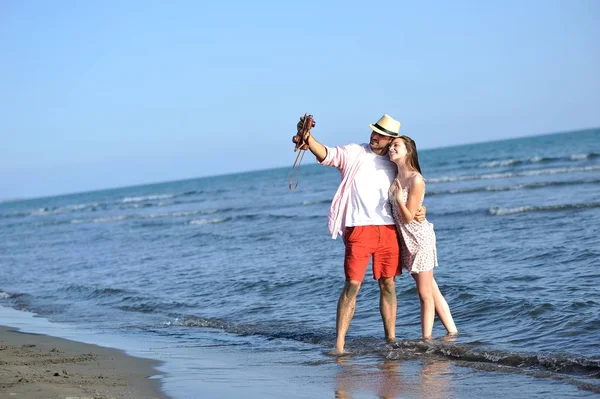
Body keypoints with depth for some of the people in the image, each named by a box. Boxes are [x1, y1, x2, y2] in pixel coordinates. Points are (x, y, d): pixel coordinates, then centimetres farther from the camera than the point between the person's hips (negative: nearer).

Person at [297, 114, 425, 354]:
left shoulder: (394, 165, 14)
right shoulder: (354, 154, 2)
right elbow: (326, 155, -16)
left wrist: (419, 210, 3)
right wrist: (307, 138, -35)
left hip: (389, 230, 4)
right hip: (359, 229, -4)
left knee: (388, 285, 7)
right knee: (352, 285, -9)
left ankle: (391, 339, 16)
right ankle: (339, 344, -7)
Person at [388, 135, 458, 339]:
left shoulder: (416, 180, -19)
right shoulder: (396, 178, 5)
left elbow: (409, 217, -19)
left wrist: (400, 200, -35)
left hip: (420, 238, -8)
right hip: (406, 240, 8)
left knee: (425, 294, 0)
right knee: (431, 290, 13)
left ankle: (427, 339, 6)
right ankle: (452, 333, 20)